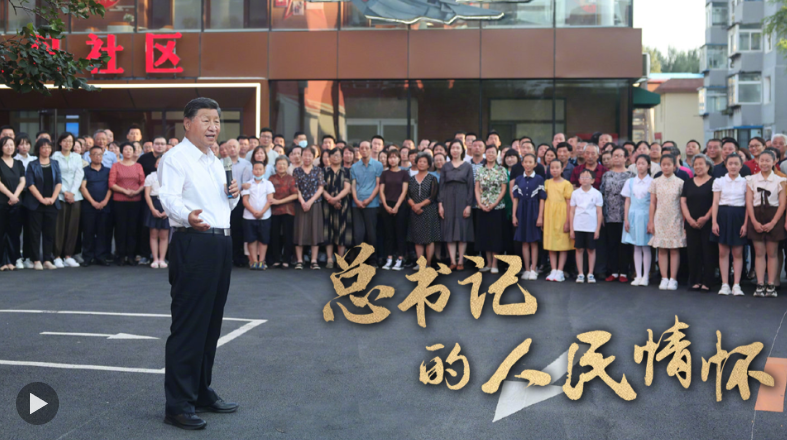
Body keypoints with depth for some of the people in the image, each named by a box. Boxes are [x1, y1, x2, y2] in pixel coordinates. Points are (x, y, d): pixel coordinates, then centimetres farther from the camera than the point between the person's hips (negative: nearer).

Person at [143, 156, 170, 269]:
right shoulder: (150, 177, 7)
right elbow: (147, 194, 1)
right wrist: (153, 209, -10)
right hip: (153, 205, 0)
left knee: (164, 235, 0)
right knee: (154, 234, 1)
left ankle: (162, 259, 6)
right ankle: (155, 259, 6)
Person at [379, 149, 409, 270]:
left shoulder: (404, 173, 3)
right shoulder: (385, 173, 11)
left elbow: (404, 191, -3)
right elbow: (381, 191, 6)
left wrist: (397, 206, -11)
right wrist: (386, 206, -7)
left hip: (400, 206, -3)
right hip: (387, 207, 3)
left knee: (400, 233, -2)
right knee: (389, 233, 3)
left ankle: (400, 260, -1)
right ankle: (389, 259, 6)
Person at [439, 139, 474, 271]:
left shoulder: (467, 166, 3)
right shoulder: (445, 166, 8)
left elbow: (471, 186, -1)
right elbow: (441, 186, 5)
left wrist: (469, 205, -9)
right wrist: (440, 204, -3)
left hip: (462, 200, -1)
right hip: (448, 200, 2)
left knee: (462, 229, -1)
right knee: (449, 230, -1)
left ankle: (460, 261, 4)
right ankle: (453, 261, 2)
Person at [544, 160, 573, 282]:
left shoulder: (566, 184, -3)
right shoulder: (547, 183, 9)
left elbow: (569, 203, -5)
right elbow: (544, 200, 10)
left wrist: (567, 221, -10)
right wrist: (542, 218, 3)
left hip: (561, 215, -4)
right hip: (549, 216, 4)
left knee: (563, 245, 0)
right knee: (550, 244, 5)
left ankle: (560, 271, 4)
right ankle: (553, 270, 10)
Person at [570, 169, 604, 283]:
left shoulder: (596, 194, 0)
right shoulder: (575, 193, 4)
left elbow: (599, 212, 1)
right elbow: (572, 211, 6)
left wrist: (598, 229, -3)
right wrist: (571, 229, 3)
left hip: (592, 227, -1)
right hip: (578, 226, 1)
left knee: (591, 249, 4)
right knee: (579, 249, 3)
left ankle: (590, 274, 11)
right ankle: (580, 274, 9)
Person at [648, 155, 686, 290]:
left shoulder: (679, 183, 2)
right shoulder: (656, 182, 6)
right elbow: (653, 203, 7)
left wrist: (685, 222, 0)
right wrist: (651, 221, 4)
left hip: (675, 219, -1)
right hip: (660, 219, 1)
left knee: (675, 249, 0)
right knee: (662, 249, 1)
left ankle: (673, 279, 3)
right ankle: (664, 278, 5)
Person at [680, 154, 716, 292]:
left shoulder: (713, 182, 0)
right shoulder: (688, 183, 13)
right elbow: (683, 201, 8)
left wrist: (706, 217, -14)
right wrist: (689, 219, -5)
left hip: (708, 223, -4)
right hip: (691, 223, 4)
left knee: (708, 252, -3)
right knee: (693, 252, 4)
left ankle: (706, 282, 1)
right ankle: (695, 281, 10)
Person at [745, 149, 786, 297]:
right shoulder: (751, 180, 5)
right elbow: (749, 201, 1)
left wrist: (773, 222, -12)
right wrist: (754, 221, -9)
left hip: (774, 218, -1)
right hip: (756, 217, 1)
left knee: (772, 253, 2)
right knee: (759, 253, 2)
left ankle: (771, 285, 4)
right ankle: (760, 285, 3)